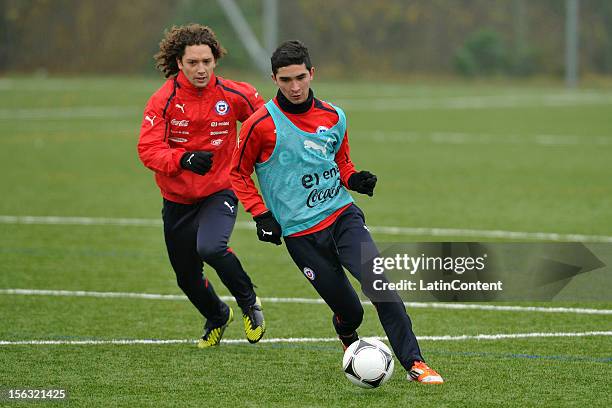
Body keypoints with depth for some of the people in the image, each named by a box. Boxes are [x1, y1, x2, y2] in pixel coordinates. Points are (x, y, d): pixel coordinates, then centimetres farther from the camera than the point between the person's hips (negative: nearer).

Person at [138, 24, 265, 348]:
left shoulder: (233, 95, -11)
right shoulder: (164, 99, -14)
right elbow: (148, 150, -20)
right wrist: (184, 160, -36)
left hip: (219, 192, -2)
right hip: (178, 199, 2)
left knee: (209, 247, -31)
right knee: (187, 277, 14)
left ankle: (248, 301, -4)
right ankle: (217, 318, 47)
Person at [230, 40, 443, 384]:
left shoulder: (334, 118, 5)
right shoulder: (261, 125, -7)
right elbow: (239, 172, 5)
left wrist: (354, 179, 0)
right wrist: (261, 215, -4)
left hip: (342, 215, 3)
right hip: (300, 232, -2)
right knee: (350, 312, -2)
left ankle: (414, 364, -19)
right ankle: (348, 338, 37)